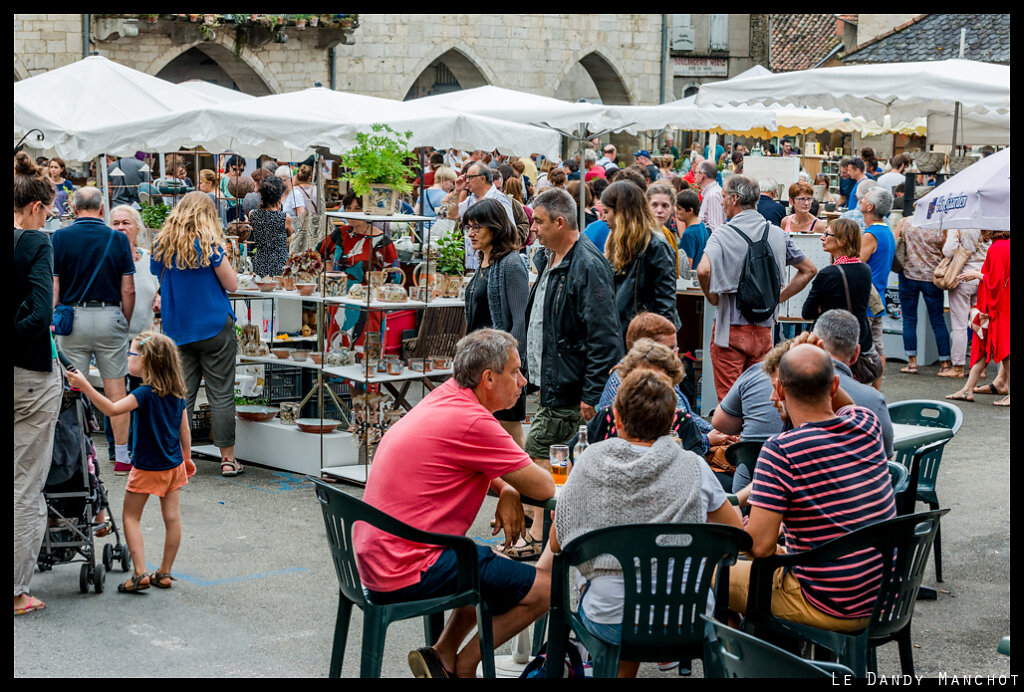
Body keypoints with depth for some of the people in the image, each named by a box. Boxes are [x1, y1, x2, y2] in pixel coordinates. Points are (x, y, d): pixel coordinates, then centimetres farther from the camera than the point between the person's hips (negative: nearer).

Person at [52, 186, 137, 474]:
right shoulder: (118, 239, 1)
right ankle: (122, 458, 8)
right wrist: (126, 324, 11)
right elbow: (128, 290, 0)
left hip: (72, 318, 0)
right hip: (109, 316, 0)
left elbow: (53, 287, -3)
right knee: (116, 389, 5)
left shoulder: (60, 238, -1)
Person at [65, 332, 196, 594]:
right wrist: (187, 458, 21)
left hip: (147, 468, -6)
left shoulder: (145, 393, -22)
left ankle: (140, 573, -2)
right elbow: (184, 430, 7)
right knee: (172, 517, 8)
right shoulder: (177, 393, 0)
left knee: (130, 516, 7)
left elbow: (112, 409, -35)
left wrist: (84, 385, -37)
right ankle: (164, 572, 16)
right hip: (174, 465, 6)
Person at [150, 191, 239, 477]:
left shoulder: (162, 244, 4)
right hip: (214, 327, -4)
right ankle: (228, 458, 6)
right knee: (221, 395, 2)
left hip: (176, 330, 4)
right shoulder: (208, 242, -10)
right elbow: (231, 283, -6)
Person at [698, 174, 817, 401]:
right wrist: (778, 298, 15)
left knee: (728, 397, 1)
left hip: (731, 329, -4)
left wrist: (713, 297, -9)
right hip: (764, 329, 5)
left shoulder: (722, 236, -10)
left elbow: (703, 270, -27)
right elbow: (809, 270, 15)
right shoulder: (778, 234, 6)